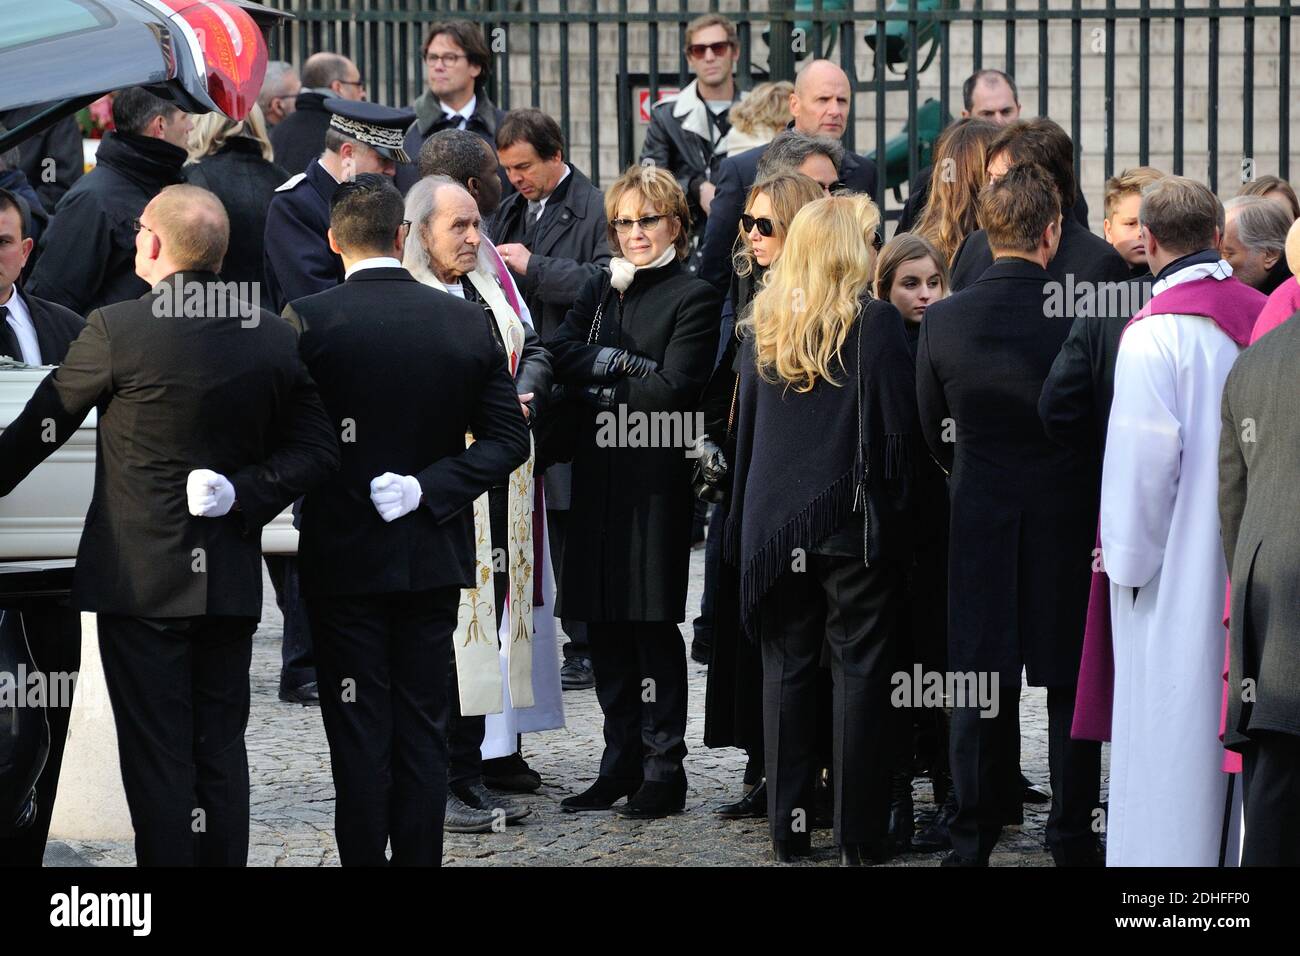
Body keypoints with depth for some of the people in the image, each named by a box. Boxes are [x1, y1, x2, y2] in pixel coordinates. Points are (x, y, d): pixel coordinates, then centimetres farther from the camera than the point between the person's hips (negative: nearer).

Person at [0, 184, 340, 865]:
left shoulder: (116, 329, -13)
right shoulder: (271, 336, 2)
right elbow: (317, 450, 4)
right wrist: (242, 494, -3)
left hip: (141, 579, -4)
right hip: (231, 579, 5)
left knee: (157, 758, 0)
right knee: (221, 753, 11)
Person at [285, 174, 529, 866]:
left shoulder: (308, 321, -11)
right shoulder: (465, 321, -1)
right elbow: (508, 439, -2)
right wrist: (430, 489, -7)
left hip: (344, 556, -3)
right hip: (433, 556, 3)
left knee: (360, 736, 2)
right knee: (422, 728, 10)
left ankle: (364, 860, 3)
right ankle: (420, 860, 11)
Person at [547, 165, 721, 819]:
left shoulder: (693, 299, -3)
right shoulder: (599, 290, 17)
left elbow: (671, 391, -12)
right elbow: (561, 354, 3)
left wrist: (598, 390, -5)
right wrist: (623, 363, -12)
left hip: (655, 481, -6)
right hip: (597, 477, 6)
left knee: (654, 625, -2)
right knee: (605, 626, 7)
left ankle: (663, 772, 4)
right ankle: (620, 764, 16)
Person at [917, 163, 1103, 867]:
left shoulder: (942, 320, -6)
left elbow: (935, 432, 5)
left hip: (979, 523, 2)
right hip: (1067, 520, -2)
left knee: (979, 683, 9)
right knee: (1072, 684, 8)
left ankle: (973, 840, 12)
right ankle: (1072, 837, 12)